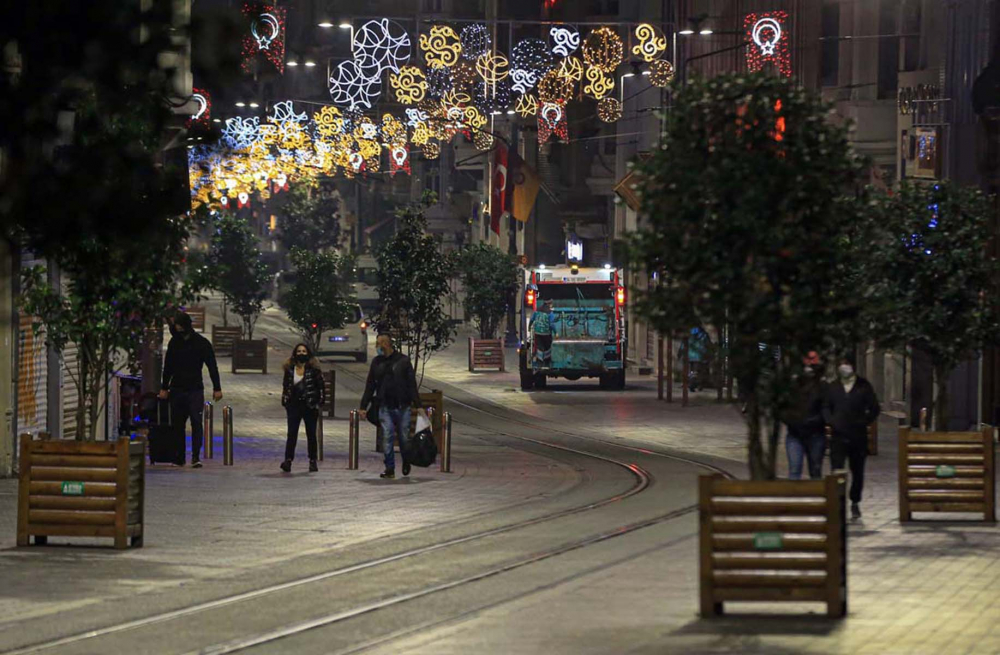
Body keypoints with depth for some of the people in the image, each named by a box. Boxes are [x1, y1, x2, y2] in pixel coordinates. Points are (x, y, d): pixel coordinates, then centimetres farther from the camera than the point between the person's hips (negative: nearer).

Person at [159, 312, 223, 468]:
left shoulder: (202, 343, -3)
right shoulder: (174, 342, 7)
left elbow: (212, 367, 0)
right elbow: (168, 367, 16)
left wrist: (217, 388, -4)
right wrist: (164, 388, 14)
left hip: (195, 389, -3)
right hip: (177, 389, 3)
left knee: (196, 422, -10)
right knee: (177, 424, 4)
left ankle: (196, 457, -10)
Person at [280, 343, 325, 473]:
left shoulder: (313, 369, -3)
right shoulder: (289, 369, 5)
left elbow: (321, 387, 1)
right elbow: (285, 386, 13)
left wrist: (319, 401, -5)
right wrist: (285, 402, 7)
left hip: (310, 406, -1)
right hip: (294, 405, 1)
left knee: (311, 434, 8)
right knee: (292, 433, -9)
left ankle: (312, 461, 16)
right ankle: (288, 460, -15)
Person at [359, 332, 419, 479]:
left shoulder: (403, 360, 0)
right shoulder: (376, 362, 9)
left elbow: (412, 384, 0)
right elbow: (370, 385, 13)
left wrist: (417, 404, -7)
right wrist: (364, 406, 9)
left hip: (402, 406, -2)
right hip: (385, 406, 2)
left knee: (403, 436, 5)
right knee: (387, 437, -6)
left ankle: (406, 462, 30)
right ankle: (389, 469, -4)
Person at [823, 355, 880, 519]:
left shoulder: (863, 386, 4)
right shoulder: (832, 388, 9)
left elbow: (874, 408, 6)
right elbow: (826, 407, 13)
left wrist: (864, 422, -4)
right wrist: (831, 421, -3)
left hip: (858, 436, 0)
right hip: (839, 436, 0)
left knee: (857, 471, 9)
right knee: (837, 471, -11)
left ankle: (855, 502, 23)